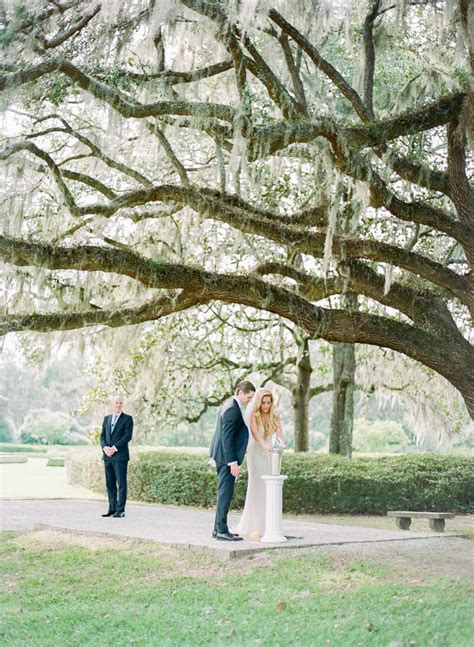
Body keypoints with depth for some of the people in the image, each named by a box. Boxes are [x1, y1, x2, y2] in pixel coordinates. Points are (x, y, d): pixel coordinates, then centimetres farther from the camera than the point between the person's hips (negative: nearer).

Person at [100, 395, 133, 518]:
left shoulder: (127, 419, 1)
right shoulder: (107, 418, 17)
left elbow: (128, 436, -8)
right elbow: (102, 435, 13)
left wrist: (114, 448, -14)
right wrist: (105, 447, -7)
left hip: (120, 456, -5)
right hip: (107, 456, 5)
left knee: (121, 483, -6)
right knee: (110, 484, 7)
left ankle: (120, 510, -5)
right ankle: (112, 509, 12)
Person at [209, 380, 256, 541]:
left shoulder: (230, 404, 13)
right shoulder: (232, 409, -19)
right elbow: (227, 437, -23)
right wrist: (233, 462, -23)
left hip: (223, 455, 11)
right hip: (226, 457, -11)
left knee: (224, 492, 14)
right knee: (226, 492, -7)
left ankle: (218, 529, 19)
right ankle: (222, 531, -3)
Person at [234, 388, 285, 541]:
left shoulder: (274, 416, 1)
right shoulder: (252, 415, -10)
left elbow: (279, 433, -14)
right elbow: (255, 434, -27)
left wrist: (281, 442, -38)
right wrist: (264, 445, -47)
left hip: (270, 456, 4)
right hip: (255, 454, -4)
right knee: (257, 490, -11)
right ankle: (255, 529, -10)